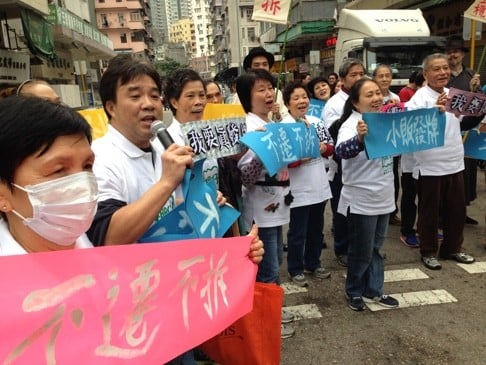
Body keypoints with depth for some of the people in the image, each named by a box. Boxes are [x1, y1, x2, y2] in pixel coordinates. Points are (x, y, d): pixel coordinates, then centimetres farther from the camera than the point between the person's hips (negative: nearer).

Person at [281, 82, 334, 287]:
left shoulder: (316, 122, 8)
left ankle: (313, 264, 36)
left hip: (319, 185, 6)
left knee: (316, 229, 19)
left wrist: (324, 148, -8)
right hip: (299, 189, -6)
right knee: (298, 232, 6)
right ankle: (295, 270, 23)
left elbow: (331, 146, 13)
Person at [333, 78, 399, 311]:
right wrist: (359, 138, -56)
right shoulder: (351, 124, -18)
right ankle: (354, 292, 27)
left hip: (384, 197, 7)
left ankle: (374, 290, 34)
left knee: (376, 248, 18)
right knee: (361, 251, 7)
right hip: (361, 201, -7)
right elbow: (341, 151, -35)